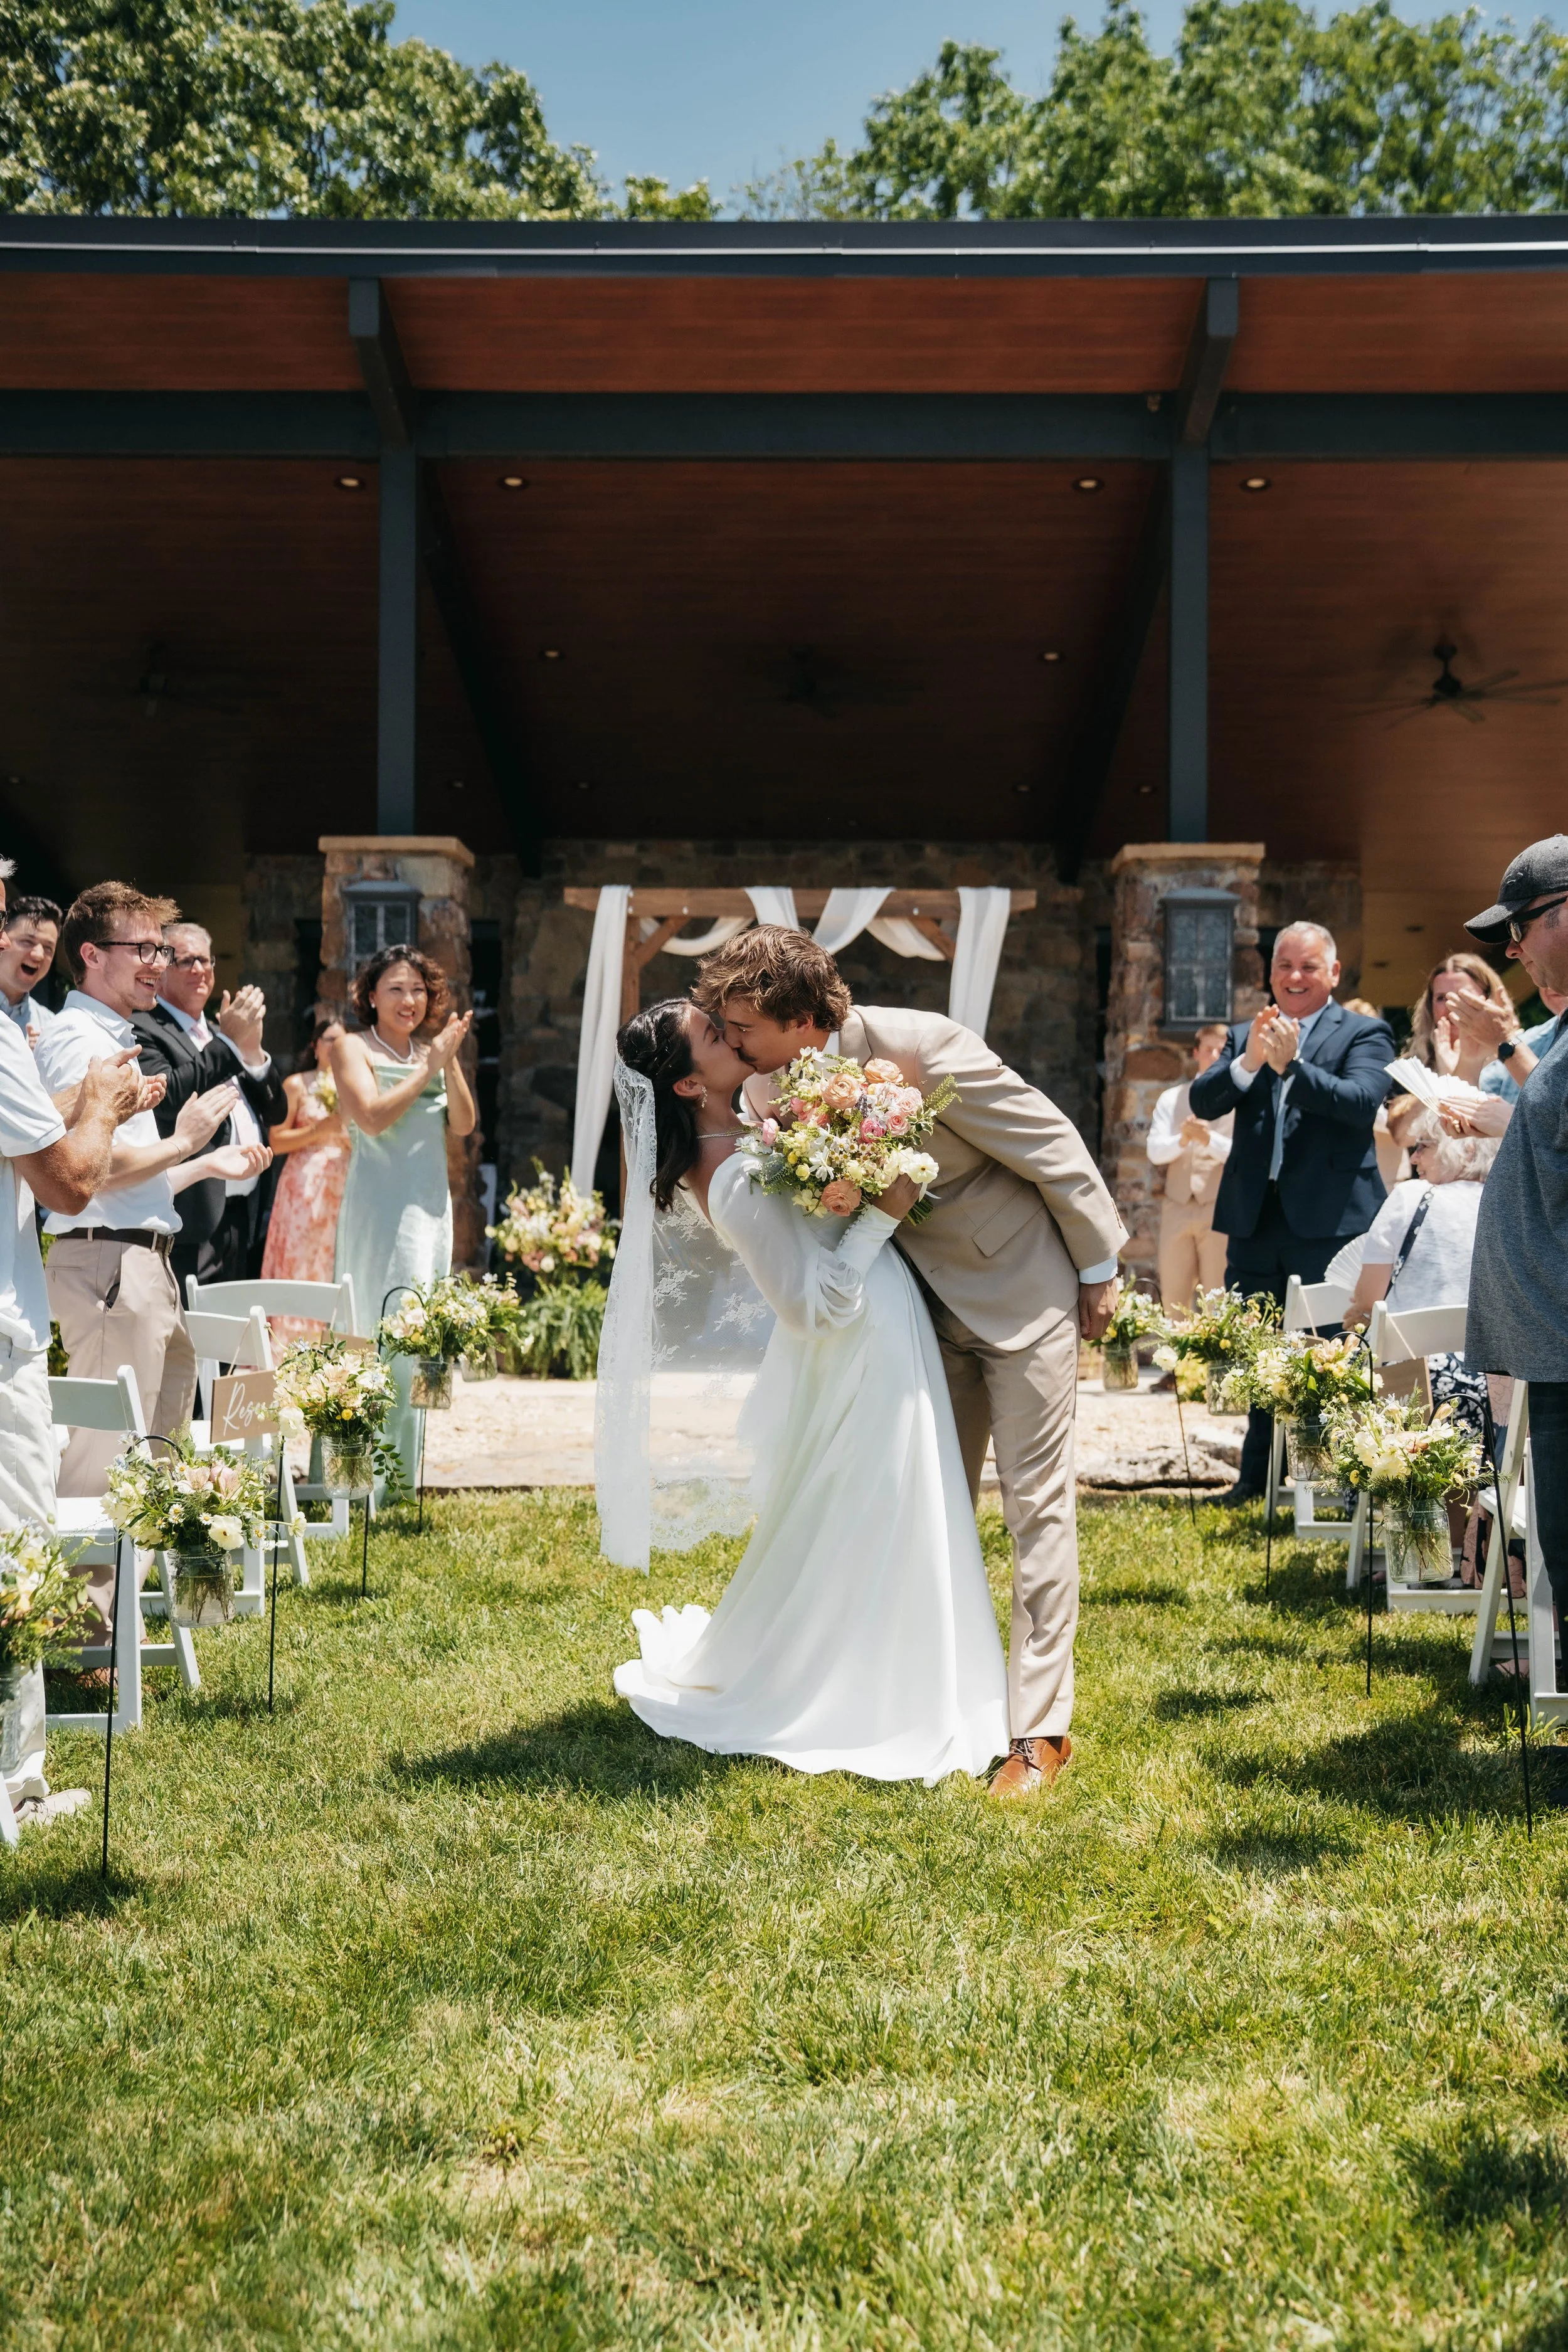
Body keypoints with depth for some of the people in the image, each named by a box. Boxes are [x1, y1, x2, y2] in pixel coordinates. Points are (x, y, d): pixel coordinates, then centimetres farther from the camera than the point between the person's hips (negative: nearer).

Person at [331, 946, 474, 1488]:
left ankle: (404, 1478, 15)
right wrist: (429, 1067, -11)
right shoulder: (353, 1047, 0)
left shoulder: (431, 1048, 14)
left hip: (433, 1205, 6)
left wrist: (450, 1063, -8)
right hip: (381, 1208, -6)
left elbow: (463, 1124, 6)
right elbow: (373, 1117, -14)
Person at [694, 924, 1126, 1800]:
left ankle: (1041, 1729, 3)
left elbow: (1054, 1148, -17)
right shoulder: (771, 1089, -9)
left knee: (1038, 1504, -3)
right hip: (926, 1302, 6)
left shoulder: (923, 1048, -27)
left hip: (1022, 1286, -6)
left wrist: (1099, 1269, -10)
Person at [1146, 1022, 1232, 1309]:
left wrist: (1209, 1139, -27)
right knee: (1173, 1302, 8)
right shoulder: (1172, 1099, 12)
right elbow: (1155, 1151, 0)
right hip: (1177, 1209, 3)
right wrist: (1182, 1140, -21)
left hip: (1220, 1211, -3)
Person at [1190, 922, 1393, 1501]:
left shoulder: (1365, 1034, 2)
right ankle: (1259, 1473, 22)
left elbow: (1362, 1101, -15)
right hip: (1255, 1217, 5)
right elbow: (1202, 1102, 1)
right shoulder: (1245, 1036, 14)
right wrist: (1249, 1062, -18)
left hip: (1329, 1220, -4)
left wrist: (1291, 1065, -27)